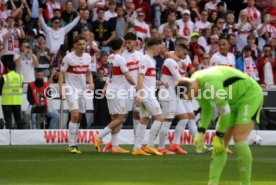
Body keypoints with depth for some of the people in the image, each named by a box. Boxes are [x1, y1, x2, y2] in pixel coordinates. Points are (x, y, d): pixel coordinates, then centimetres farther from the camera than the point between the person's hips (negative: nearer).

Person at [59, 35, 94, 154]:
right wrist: (61, 89, -17)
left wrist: (91, 83, 1)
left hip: (83, 90, 6)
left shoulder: (87, 57, 8)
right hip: (71, 89, -6)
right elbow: (61, 73, -7)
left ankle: (73, 144, 16)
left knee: (78, 118, 8)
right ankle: (72, 145, -15)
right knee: (75, 115, -18)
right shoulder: (68, 57, -9)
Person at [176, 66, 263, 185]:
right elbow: (207, 110, 11)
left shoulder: (210, 83, -34)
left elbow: (224, 111, -28)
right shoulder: (197, 85, -4)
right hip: (233, 102, 9)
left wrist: (218, 137, -19)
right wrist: (201, 133, 2)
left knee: (239, 139, -20)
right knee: (221, 142, -2)